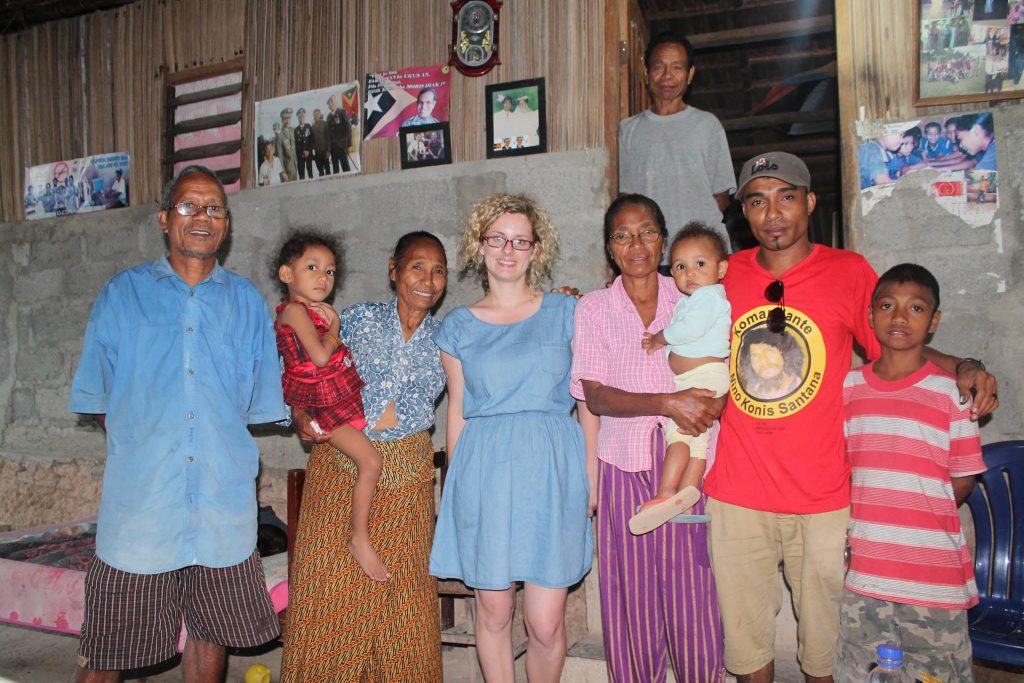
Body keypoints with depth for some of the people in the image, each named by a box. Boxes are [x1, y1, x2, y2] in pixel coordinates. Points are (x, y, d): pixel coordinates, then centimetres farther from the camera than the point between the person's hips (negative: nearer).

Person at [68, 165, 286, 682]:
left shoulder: (246, 301, 9)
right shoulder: (122, 294, 6)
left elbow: (258, 403, 10)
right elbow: (96, 396, 9)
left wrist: (219, 444, 2)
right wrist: (137, 444, 0)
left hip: (223, 498, 1)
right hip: (140, 492, -1)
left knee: (211, 631, 13)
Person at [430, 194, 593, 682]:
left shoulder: (565, 312, 6)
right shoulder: (458, 327, 8)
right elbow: (457, 411, 12)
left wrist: (592, 472, 0)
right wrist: (457, 483, 11)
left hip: (552, 469, -1)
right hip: (485, 472, 1)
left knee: (546, 623, 1)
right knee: (493, 612, 10)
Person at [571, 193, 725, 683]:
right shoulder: (593, 309, 3)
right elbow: (595, 396, -6)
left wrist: (712, 404, -14)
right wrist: (668, 403, -20)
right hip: (624, 464, 0)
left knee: (693, 592, 2)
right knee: (632, 593, 7)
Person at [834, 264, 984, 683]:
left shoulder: (950, 392, -5)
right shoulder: (849, 387, 4)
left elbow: (964, 479, 0)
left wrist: (922, 520, -4)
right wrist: (873, 522, 0)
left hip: (935, 577, -3)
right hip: (864, 573, 3)